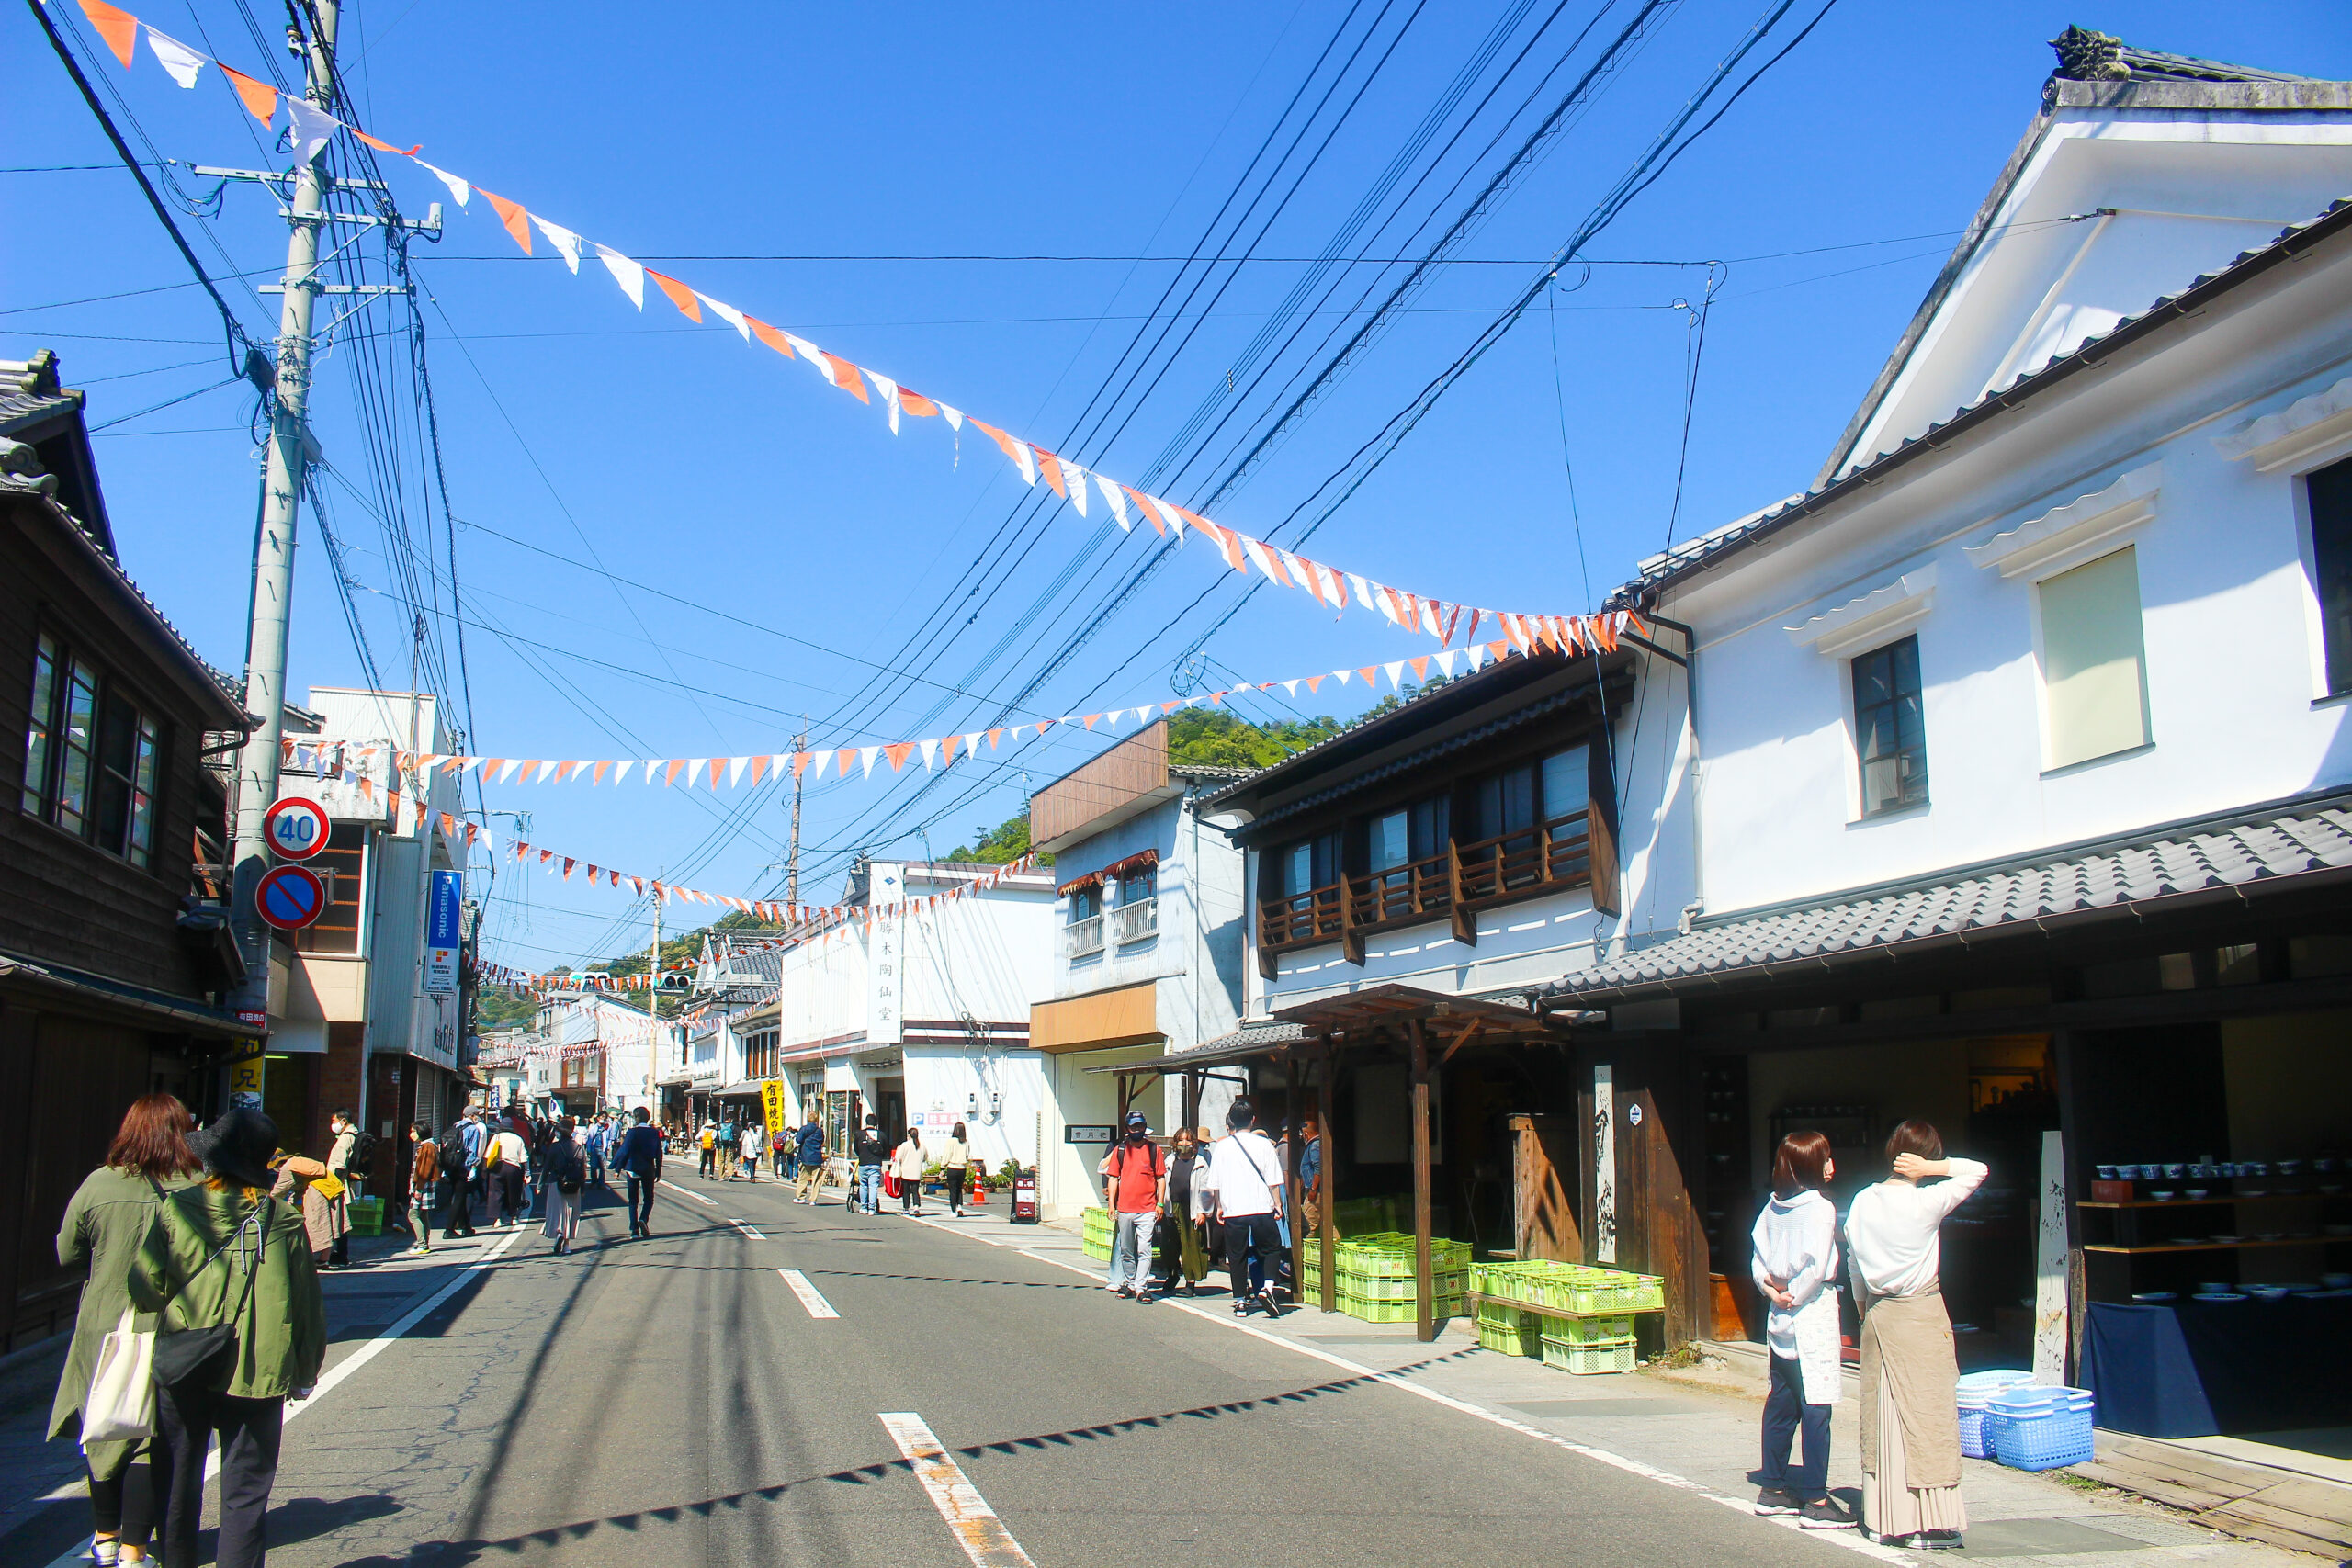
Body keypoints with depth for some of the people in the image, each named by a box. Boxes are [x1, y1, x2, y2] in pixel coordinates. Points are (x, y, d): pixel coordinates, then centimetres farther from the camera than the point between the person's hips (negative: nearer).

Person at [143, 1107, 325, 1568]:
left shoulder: (175, 1209, -7)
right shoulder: (284, 1222, -5)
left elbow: (149, 1283, -5)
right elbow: (307, 1305, 0)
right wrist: (305, 1372, 11)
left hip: (182, 1365, 1)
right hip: (256, 1371, -1)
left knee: (178, 1482, 18)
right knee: (245, 1493, 6)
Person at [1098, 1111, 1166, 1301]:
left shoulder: (1153, 1149, 4)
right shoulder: (1120, 1150, 7)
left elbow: (1161, 1178, 6)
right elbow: (1113, 1177, 8)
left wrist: (1160, 1203, -2)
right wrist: (1111, 1203, 0)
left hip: (1147, 1209, -2)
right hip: (1124, 1207, 2)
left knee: (1144, 1249, -9)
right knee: (1126, 1250, 10)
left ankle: (1141, 1287, -7)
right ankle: (1129, 1283, 23)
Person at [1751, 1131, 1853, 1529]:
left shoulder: (1773, 1205, 8)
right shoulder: (1820, 1209, -13)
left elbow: (1758, 1259, 8)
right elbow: (1817, 1267, -20)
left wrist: (1771, 1288, -2)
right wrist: (1794, 1296, -7)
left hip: (1779, 1317, 7)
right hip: (1813, 1314, -7)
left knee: (1781, 1403, 14)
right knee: (1815, 1407, -4)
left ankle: (1773, 1489, 21)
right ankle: (1815, 1501, -1)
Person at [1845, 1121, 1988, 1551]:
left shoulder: (1863, 1201, 1)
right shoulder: (1926, 1202, -13)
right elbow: (1977, 1171, -3)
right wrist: (1930, 1169, -10)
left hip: (1879, 1316, 5)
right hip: (1922, 1315, -5)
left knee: (1880, 1418, 10)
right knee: (1927, 1417, 0)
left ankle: (1881, 1520, 15)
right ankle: (1928, 1523, 2)